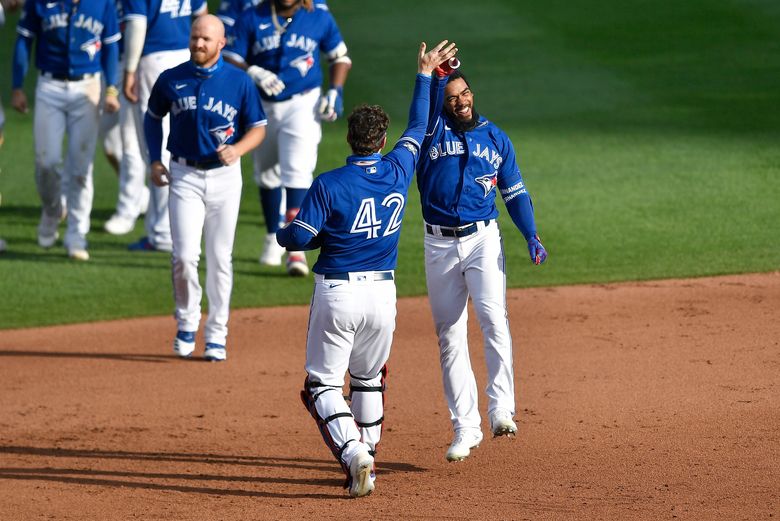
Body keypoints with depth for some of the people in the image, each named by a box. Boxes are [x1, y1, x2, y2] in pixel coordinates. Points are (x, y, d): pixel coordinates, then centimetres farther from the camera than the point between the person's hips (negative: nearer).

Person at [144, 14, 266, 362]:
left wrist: (237, 150, -17)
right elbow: (153, 117, 17)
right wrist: (155, 160, 5)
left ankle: (216, 335, 14)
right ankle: (187, 323, 12)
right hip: (184, 176, 0)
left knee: (220, 258, 4)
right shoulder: (170, 80, 1)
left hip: (224, 175, 0)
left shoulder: (239, 82, -2)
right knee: (185, 255, -10)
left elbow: (258, 128, 3)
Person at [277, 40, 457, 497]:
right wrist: (425, 78, 30)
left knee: (323, 384, 2)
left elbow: (299, 238, -12)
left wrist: (282, 233, 12)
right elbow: (418, 130, 17)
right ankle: (364, 466, 19)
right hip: (382, 292, 4)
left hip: (336, 292, -4)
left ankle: (353, 450, -20)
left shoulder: (329, 185, -12)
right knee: (369, 381, 20)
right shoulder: (398, 172, -1)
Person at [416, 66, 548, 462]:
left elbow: (515, 192, 10)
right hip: (439, 246, 1)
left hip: (483, 239, -1)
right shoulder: (433, 131, 3)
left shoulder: (495, 138, 8)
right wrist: (437, 73, -36)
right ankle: (465, 428, 7)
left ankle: (501, 410, -21)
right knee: (449, 336, 2)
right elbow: (426, 105, -18)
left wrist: (531, 236, -3)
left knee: (493, 319, -21)